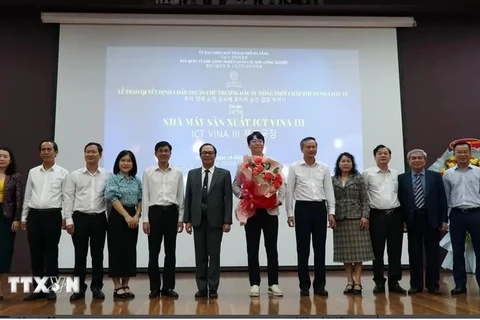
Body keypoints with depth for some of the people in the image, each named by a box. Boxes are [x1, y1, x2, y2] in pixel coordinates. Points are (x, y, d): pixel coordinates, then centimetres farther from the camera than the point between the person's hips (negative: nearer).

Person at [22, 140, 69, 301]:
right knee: (35, 253, 7)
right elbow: (27, 196, 13)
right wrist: (24, 217, 11)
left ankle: (50, 288, 12)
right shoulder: (33, 172, 11)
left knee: (51, 253, 3)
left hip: (52, 216, -3)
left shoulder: (63, 173, 0)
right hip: (34, 215, 4)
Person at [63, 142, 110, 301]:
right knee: (80, 254, 5)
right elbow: (68, 198, 2)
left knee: (97, 254, 7)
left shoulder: (107, 175, 4)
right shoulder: (74, 175, 4)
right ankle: (79, 288, 15)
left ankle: (97, 287, 16)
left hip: (99, 218, 0)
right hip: (80, 217, 0)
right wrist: (68, 220, -5)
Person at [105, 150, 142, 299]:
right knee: (117, 250, -2)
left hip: (133, 217, 5)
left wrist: (137, 216, -7)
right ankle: (118, 287, 6)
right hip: (117, 217, -5)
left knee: (130, 251, 6)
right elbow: (113, 199, -12)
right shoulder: (113, 179, -3)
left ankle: (126, 286, 15)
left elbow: (140, 200, 9)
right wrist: (126, 216, -17)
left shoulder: (137, 181, 11)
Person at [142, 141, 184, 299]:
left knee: (170, 251, 5)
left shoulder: (177, 173, 6)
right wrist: (145, 219, -4)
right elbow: (145, 197, 1)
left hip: (171, 212, 1)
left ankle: (168, 287, 15)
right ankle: (155, 287, 14)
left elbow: (180, 197, 7)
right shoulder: (148, 172, 3)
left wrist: (181, 218, 2)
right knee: (154, 251, 3)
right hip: (155, 212, -1)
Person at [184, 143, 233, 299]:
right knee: (200, 256, 6)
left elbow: (228, 199, -2)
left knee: (214, 255, 2)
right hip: (198, 220, 2)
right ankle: (202, 288, 14)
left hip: (215, 221, -2)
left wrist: (227, 221, -9)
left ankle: (213, 288, 10)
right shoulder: (192, 174, 9)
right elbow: (188, 198, 7)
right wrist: (187, 220, 1)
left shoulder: (224, 174, 2)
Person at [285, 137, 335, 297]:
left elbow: (329, 191, 8)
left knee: (320, 248, 5)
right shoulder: (294, 168, 2)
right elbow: (289, 191, 1)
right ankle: (304, 285, 11)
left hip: (320, 208, 2)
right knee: (303, 249, 2)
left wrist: (331, 212, 1)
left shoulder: (324, 168, 9)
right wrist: (289, 213, -4)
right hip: (303, 208, -2)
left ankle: (320, 284, 14)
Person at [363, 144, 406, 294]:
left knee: (395, 250, 5)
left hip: (395, 214, 3)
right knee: (377, 251, 2)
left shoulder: (397, 174, 10)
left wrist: (403, 215, 8)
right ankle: (379, 282, 12)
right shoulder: (368, 173, 1)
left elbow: (400, 194, 12)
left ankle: (394, 282, 14)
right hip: (377, 215, -2)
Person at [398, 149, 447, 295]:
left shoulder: (435, 176, 5)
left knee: (433, 253, 6)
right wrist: (402, 220, -4)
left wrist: (444, 220, -3)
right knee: (414, 254, 5)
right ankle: (416, 284, 14)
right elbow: (400, 200, 3)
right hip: (412, 220, 0)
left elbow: (442, 199, 3)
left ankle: (433, 284, 16)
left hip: (431, 219, 0)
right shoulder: (402, 178, 4)